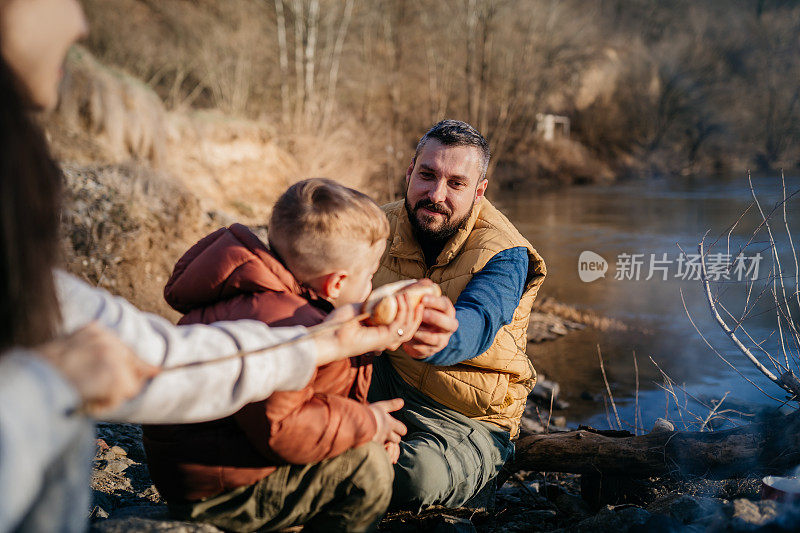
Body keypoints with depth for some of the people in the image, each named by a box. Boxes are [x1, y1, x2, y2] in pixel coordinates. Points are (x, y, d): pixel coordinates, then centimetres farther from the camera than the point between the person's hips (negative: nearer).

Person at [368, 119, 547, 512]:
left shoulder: (504, 254, -17)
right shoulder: (382, 227, -3)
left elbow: (478, 323, -38)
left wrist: (438, 337, -63)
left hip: (468, 424, -3)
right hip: (383, 386, 3)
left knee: (420, 475, -36)